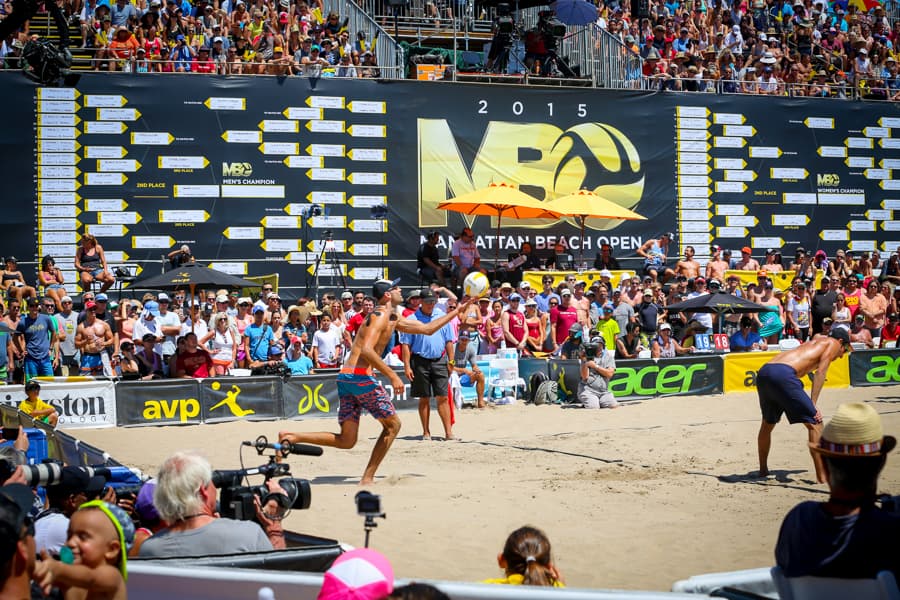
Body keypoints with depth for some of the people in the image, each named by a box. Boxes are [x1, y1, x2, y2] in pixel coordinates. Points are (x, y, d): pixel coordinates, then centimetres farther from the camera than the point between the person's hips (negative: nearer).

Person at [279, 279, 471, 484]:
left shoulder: (394, 319, 22)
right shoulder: (380, 316, -8)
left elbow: (427, 329, 31)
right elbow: (366, 350, -22)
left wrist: (456, 312, 31)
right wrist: (392, 376, -24)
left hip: (345, 377, 9)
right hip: (360, 376, -9)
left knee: (346, 441, 7)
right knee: (392, 425, 6)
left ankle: (290, 437, -4)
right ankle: (367, 478, 5)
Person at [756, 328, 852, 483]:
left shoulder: (815, 341, 37)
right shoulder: (833, 343, 17)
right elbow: (820, 373, 1)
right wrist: (813, 405, -3)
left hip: (763, 372, 8)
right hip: (783, 374, -8)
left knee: (767, 424, 27)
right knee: (815, 423, 0)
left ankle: (763, 470, 40)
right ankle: (822, 477, -5)